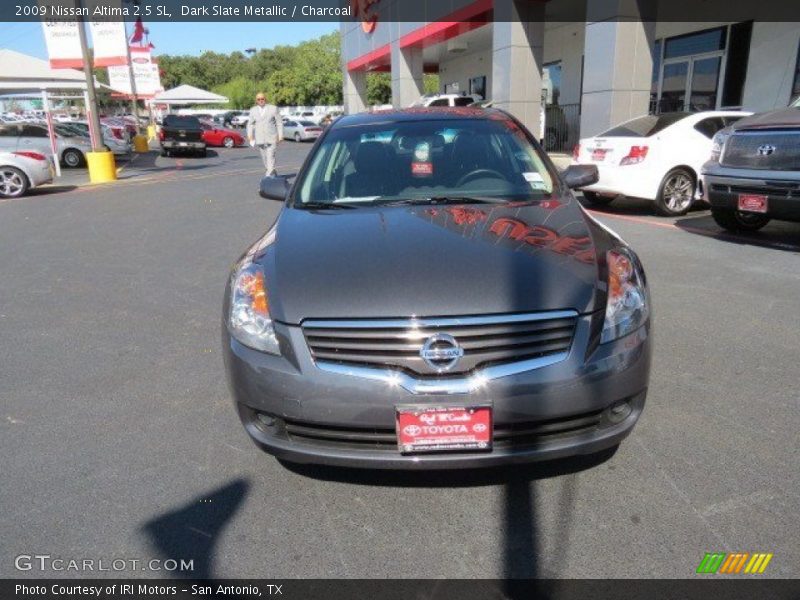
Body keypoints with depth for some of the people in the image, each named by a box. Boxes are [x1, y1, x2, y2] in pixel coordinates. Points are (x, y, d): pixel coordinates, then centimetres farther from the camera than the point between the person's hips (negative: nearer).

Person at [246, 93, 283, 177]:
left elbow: (279, 122, 2)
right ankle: (273, 172, 24)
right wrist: (250, 134, -4)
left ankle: (269, 175, -14)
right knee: (264, 157, 8)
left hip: (271, 137, -3)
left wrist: (280, 135, -5)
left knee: (270, 155, -13)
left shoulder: (273, 108, 1)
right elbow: (250, 124, 11)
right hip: (260, 138, 3)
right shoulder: (253, 110, 8)